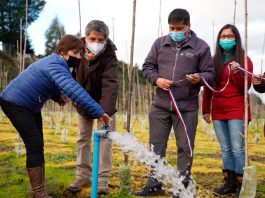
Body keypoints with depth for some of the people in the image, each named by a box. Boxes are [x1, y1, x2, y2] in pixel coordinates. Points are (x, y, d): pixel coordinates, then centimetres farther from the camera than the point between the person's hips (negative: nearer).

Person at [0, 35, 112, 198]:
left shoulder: (57, 63, 4)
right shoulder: (56, 66, -28)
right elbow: (74, 90, -42)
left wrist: (58, 96, -6)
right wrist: (99, 112, -44)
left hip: (30, 106, 10)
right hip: (14, 103, -10)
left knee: (38, 146, 8)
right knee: (35, 145, -16)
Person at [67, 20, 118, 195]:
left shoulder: (110, 57, -31)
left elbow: (110, 85, -44)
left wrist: (105, 112, -55)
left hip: (104, 103, -4)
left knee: (105, 139, -5)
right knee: (83, 138, 10)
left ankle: (103, 180, 6)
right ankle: (83, 176, 21)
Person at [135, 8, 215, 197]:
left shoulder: (201, 46, -1)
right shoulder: (160, 43, 5)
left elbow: (210, 74, 1)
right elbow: (147, 66, 11)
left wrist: (199, 78, -21)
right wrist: (156, 79, -9)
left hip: (187, 108, -2)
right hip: (160, 105, 3)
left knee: (185, 147, 6)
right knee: (157, 145, 10)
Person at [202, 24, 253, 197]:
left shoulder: (243, 59, 1)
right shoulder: (214, 61, 13)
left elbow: (245, 87, -6)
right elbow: (207, 88, 15)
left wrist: (237, 72, -24)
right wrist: (205, 110, 12)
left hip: (237, 111, -4)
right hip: (218, 111, 5)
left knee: (238, 149, -7)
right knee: (226, 149, 7)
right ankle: (230, 184, 13)